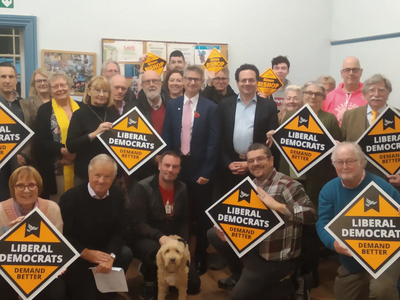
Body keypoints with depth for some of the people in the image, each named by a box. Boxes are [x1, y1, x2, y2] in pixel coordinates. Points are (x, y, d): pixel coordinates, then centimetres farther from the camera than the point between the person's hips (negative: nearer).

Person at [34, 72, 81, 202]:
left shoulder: (80, 108, 7)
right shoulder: (44, 110, 1)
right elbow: (39, 141, -5)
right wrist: (62, 150, -16)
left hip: (79, 166, 2)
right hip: (55, 169, -2)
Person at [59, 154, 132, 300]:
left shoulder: (117, 196, -5)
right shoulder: (70, 197, -18)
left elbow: (119, 231, -7)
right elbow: (63, 234, -15)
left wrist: (111, 256, -25)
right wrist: (85, 253, -24)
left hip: (104, 250, 4)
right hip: (76, 252, -4)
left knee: (126, 254, -22)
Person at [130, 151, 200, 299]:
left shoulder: (182, 188, 1)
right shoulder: (143, 187, -16)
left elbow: (184, 221, 8)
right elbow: (138, 224, -20)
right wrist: (160, 237, -34)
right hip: (147, 239, -4)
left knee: (193, 285, -4)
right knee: (153, 250, -42)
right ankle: (149, 282, -8)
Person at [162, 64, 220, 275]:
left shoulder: (211, 108, -3)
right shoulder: (172, 105, 7)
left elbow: (213, 143, -6)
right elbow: (166, 138, 6)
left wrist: (207, 171, -11)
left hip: (200, 170, -2)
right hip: (176, 167, 3)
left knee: (201, 216, 8)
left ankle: (200, 257, 23)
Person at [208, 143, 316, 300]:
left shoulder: (287, 185, -20)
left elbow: (311, 214, -28)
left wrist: (277, 206, -34)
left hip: (276, 257, -8)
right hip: (256, 245, 8)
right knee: (213, 234, 14)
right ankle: (239, 275, 25)